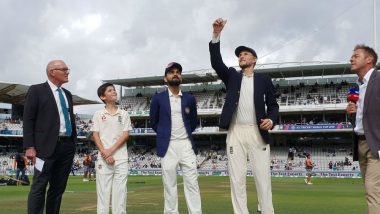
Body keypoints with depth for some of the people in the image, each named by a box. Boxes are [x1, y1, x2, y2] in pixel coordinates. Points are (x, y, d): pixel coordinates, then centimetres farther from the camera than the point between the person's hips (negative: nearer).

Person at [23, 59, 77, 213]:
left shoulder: (67, 94, 18)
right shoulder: (36, 90, 0)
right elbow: (28, 120, -6)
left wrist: (74, 143, 13)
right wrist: (30, 147, -14)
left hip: (68, 146, 6)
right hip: (47, 146, -6)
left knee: (58, 188, 9)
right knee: (39, 187, -5)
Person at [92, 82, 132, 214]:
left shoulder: (123, 114, 11)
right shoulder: (98, 114, 9)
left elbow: (125, 135, 3)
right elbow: (95, 135, 2)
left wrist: (111, 150, -9)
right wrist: (105, 153, -10)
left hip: (121, 159, 1)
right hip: (103, 158, -1)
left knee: (120, 191, -1)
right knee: (103, 191, -1)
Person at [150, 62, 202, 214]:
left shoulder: (189, 99, 9)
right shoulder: (158, 99, 3)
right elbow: (154, 123, 10)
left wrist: (185, 134, 9)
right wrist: (165, 135, 6)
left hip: (186, 145, 2)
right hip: (167, 146, -1)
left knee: (192, 182, -1)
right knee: (169, 184, 1)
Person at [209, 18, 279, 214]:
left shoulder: (264, 80, 11)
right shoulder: (232, 76, 14)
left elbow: (273, 105, 10)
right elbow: (216, 62, -3)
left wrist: (271, 120, -12)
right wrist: (216, 35, -15)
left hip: (258, 132, -1)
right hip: (235, 132, 1)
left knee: (263, 178, -1)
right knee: (237, 179, 0)